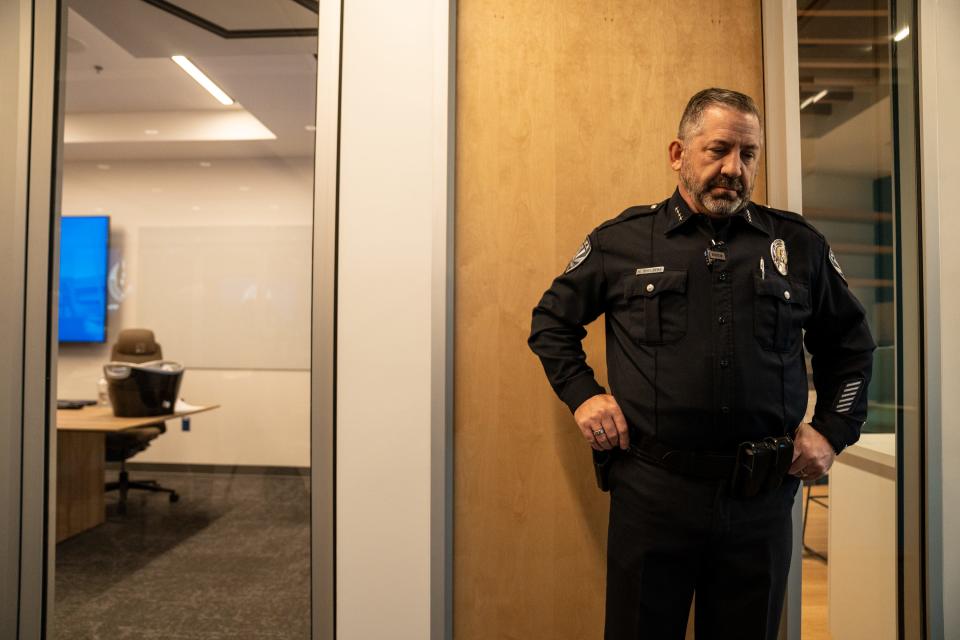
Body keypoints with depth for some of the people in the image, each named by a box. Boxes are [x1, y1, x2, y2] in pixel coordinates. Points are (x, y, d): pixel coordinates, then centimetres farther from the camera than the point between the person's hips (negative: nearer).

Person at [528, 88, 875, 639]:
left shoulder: (799, 245, 6)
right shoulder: (622, 239, 1)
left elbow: (851, 343, 18)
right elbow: (552, 319, 10)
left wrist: (832, 431, 8)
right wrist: (581, 394, -2)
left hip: (762, 497, 2)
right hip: (651, 491, -2)